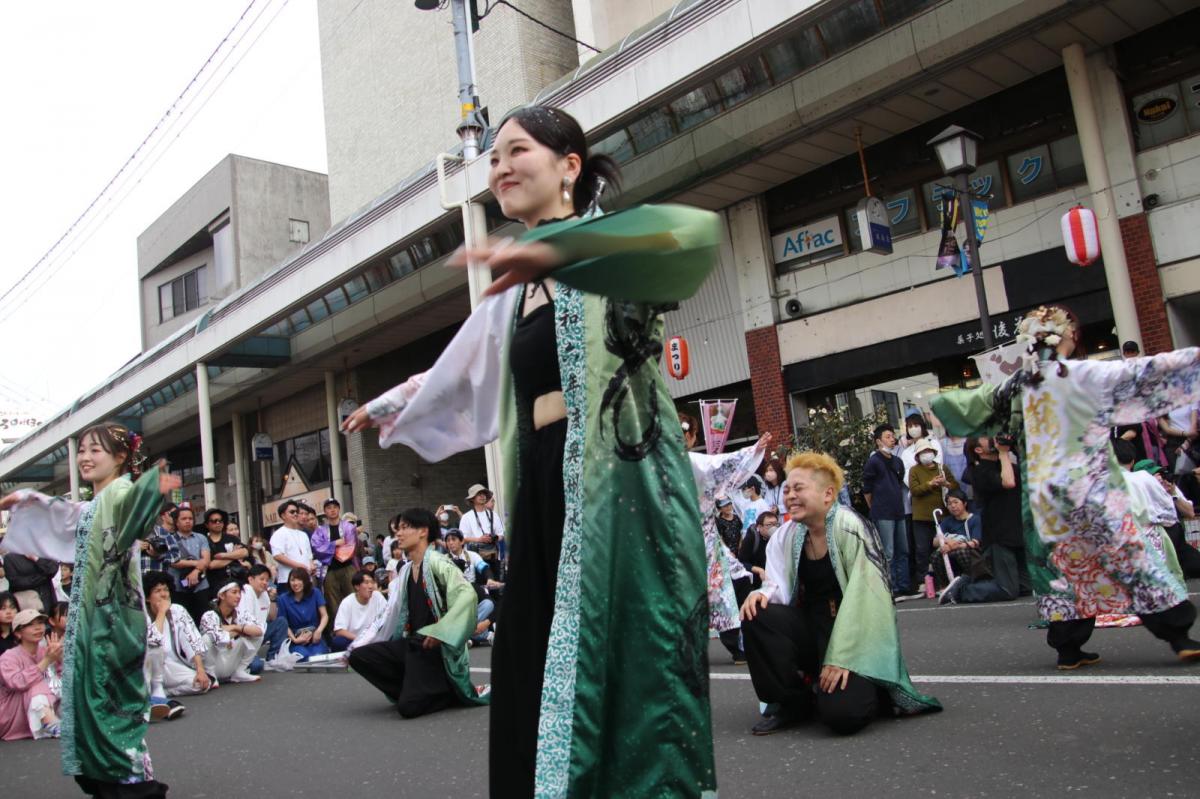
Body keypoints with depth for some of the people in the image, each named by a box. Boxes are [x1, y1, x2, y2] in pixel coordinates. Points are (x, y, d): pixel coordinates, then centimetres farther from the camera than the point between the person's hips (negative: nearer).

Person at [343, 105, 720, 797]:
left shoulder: (612, 243, 1)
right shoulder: (516, 292, 21)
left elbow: (693, 232, -23)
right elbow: (456, 371, 37)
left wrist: (556, 250, -36)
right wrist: (389, 407, 52)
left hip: (622, 478, -6)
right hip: (546, 489, 7)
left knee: (632, 663, -7)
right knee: (544, 677, 5)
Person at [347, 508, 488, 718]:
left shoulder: (436, 562, -12)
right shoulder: (406, 569, 12)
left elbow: (467, 595, -25)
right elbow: (391, 612, 13)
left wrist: (440, 633, -26)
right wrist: (356, 645, 9)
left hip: (433, 646, -8)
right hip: (410, 643, 8)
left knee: (409, 707, -20)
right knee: (358, 657, -4)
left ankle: (450, 692, 6)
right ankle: (414, 689, 5)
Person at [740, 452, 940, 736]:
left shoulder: (850, 527, -16)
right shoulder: (787, 535, 4)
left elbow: (865, 598, -20)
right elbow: (781, 587, 2)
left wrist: (841, 658, -22)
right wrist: (764, 593, -24)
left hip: (853, 638, -6)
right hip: (812, 631, 6)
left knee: (841, 713, -28)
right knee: (757, 615, -21)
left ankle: (857, 687, 11)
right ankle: (791, 701, -2)